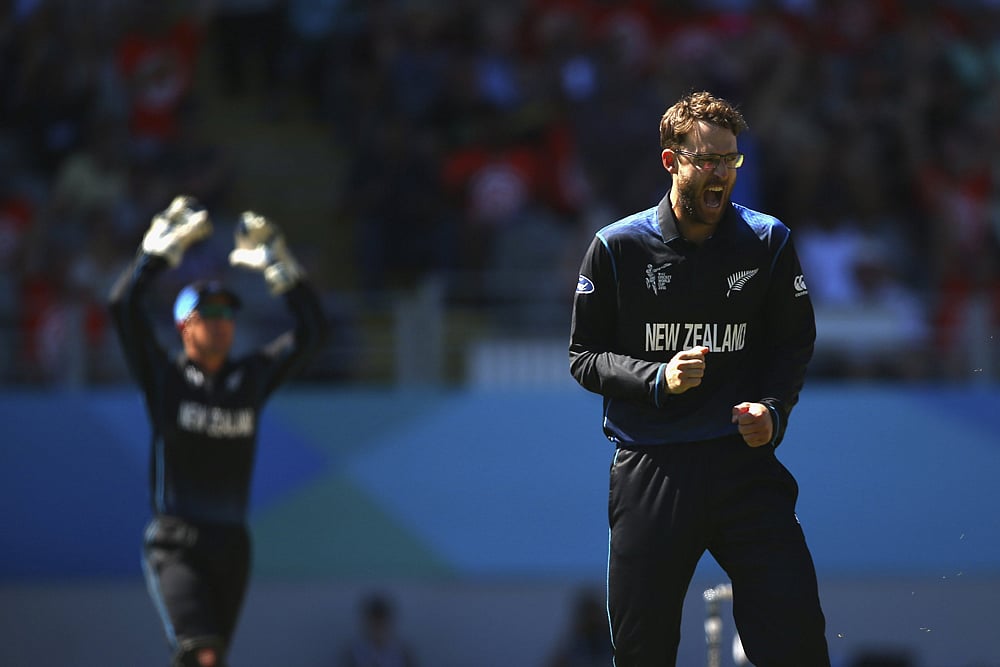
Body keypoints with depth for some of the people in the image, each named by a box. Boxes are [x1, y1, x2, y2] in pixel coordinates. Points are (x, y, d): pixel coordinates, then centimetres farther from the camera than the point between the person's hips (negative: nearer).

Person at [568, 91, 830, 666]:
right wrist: (658, 379, -13)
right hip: (648, 471, 0)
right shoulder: (618, 247, 1)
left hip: (744, 461, 0)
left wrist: (772, 408, -6)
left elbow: (794, 343, 13)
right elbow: (584, 356, 4)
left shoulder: (767, 241, 5)